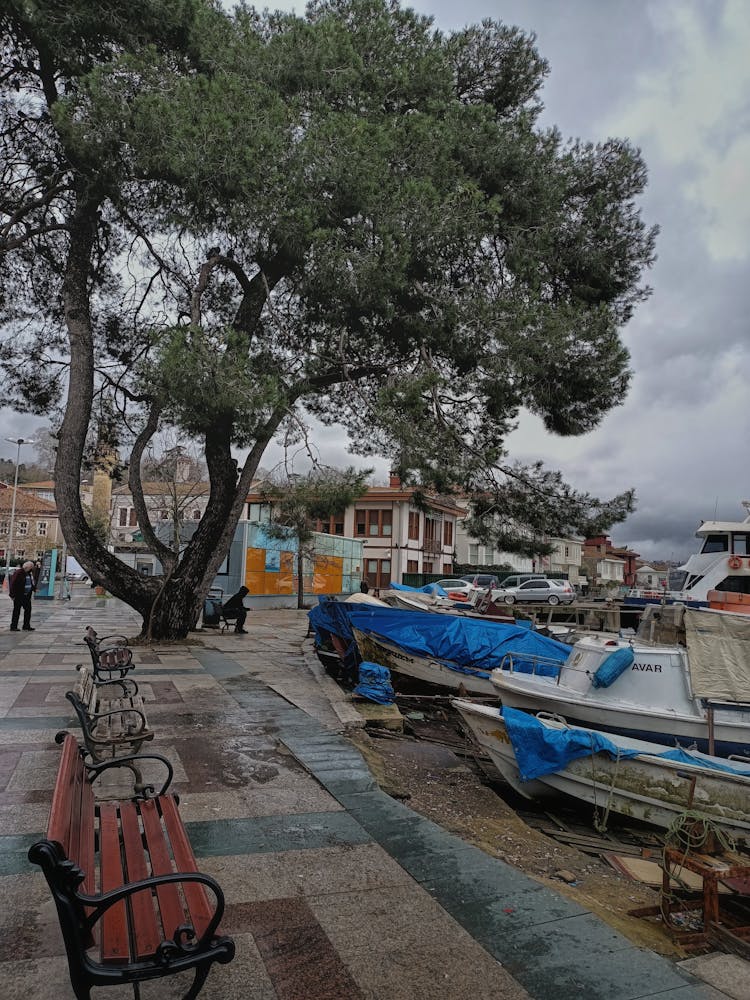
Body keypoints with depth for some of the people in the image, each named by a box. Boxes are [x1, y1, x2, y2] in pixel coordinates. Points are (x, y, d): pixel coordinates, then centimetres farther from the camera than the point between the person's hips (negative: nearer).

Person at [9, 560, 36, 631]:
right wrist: (12, 595, -18)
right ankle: (13, 627, 9)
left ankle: (26, 626, 14)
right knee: (17, 611, 0)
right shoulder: (19, 572, -15)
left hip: (27, 596, 8)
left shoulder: (29, 573, 10)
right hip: (19, 596, -8)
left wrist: (34, 588, 7)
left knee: (28, 610, 7)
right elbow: (12, 584, -16)